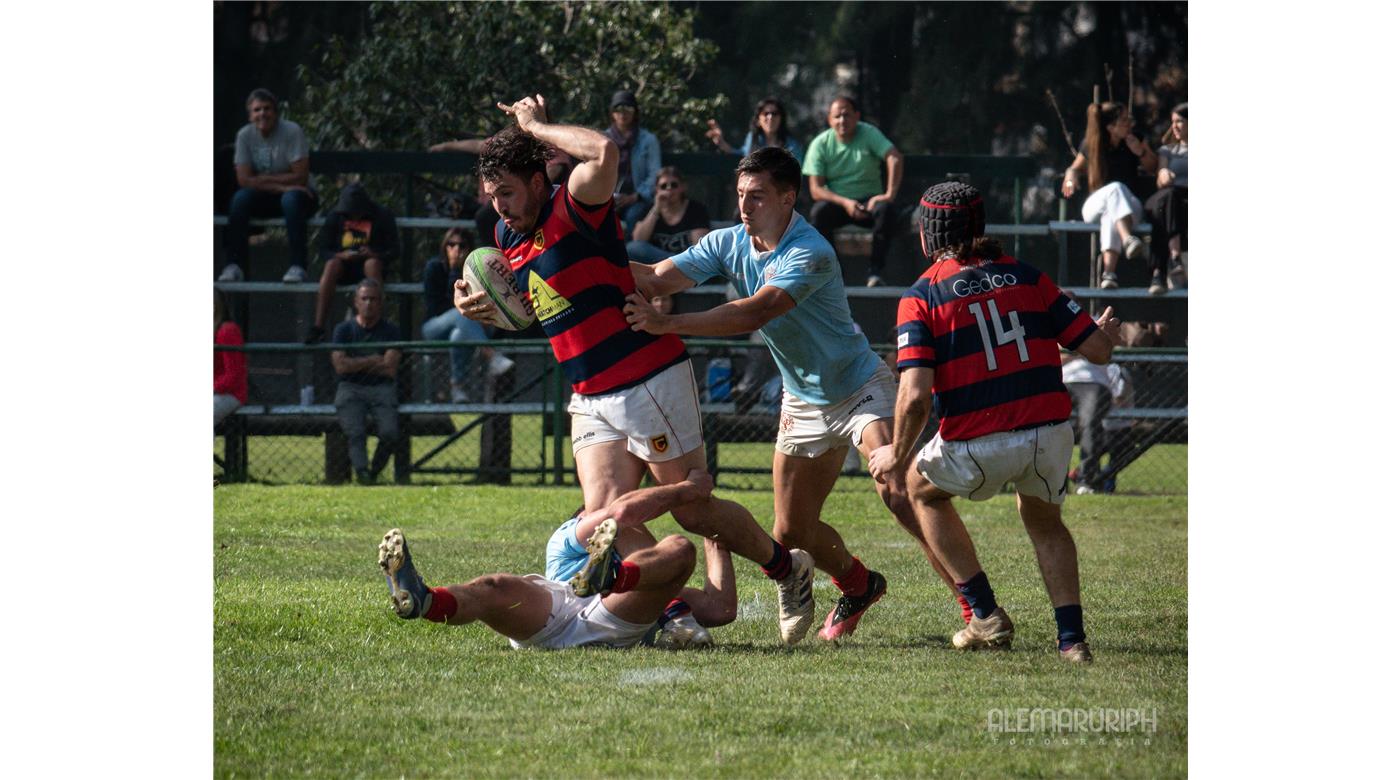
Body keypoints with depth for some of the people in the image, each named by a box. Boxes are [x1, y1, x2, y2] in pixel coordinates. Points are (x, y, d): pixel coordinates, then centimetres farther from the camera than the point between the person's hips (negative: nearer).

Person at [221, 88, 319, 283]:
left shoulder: (292, 131, -15)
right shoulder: (245, 135, -5)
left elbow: (300, 177, -18)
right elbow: (244, 180, -13)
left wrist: (264, 179, -16)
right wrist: (282, 186, -22)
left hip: (295, 194, -3)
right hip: (264, 199, 3)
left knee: (291, 199, -37)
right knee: (240, 198, -27)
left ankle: (298, 266, -38)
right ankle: (233, 266, -28)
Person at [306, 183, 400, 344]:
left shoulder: (382, 217, 1)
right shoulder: (336, 218, 6)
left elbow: (394, 251, -1)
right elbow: (324, 252, 4)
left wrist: (374, 255, -21)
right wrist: (342, 255, -18)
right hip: (345, 266, 1)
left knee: (372, 264, -36)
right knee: (332, 264, -32)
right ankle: (318, 326, -39)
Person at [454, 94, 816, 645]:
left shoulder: (574, 209, -15)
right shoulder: (509, 237, 10)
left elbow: (603, 151, -36)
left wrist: (535, 127, -22)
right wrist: (478, 306, 7)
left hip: (650, 382, -8)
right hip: (591, 401, 8)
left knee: (694, 511, 1)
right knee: (602, 516, -9)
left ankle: (788, 568, 22)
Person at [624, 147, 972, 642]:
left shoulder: (810, 253, -27)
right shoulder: (729, 244, -4)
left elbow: (754, 314, -38)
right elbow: (657, 278, -9)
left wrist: (667, 324, -44)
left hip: (860, 389, -7)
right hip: (803, 404, 7)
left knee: (898, 494, -26)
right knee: (790, 532, 6)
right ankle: (858, 587, 35)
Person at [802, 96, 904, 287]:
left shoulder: (869, 134, -3)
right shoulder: (820, 144, -2)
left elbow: (895, 158, -18)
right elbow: (816, 190, -8)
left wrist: (889, 194, -31)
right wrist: (845, 203, -24)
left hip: (869, 200, 0)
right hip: (836, 201, 0)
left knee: (887, 209, -32)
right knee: (820, 211, -33)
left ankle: (876, 271, -25)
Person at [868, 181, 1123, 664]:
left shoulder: (921, 297, -1)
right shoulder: (1027, 278, 9)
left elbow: (915, 396, -12)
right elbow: (1097, 350, 8)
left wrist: (898, 456, 4)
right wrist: (1108, 332, 32)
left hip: (980, 445, -3)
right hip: (1050, 433, 3)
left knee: (922, 487, 29)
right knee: (1043, 519, 32)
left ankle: (985, 615, 23)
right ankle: (1071, 637, 16)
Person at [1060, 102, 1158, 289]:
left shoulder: (1135, 140, 7)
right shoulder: (1091, 145, 3)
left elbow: (1153, 166, 15)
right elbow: (1075, 168, 18)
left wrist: (1141, 152, -6)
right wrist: (1071, 177, -7)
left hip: (1130, 205, 1)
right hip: (1095, 205, -1)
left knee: (1111, 214, -39)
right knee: (1115, 188, -38)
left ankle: (1109, 272, -59)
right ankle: (1128, 239, -67)